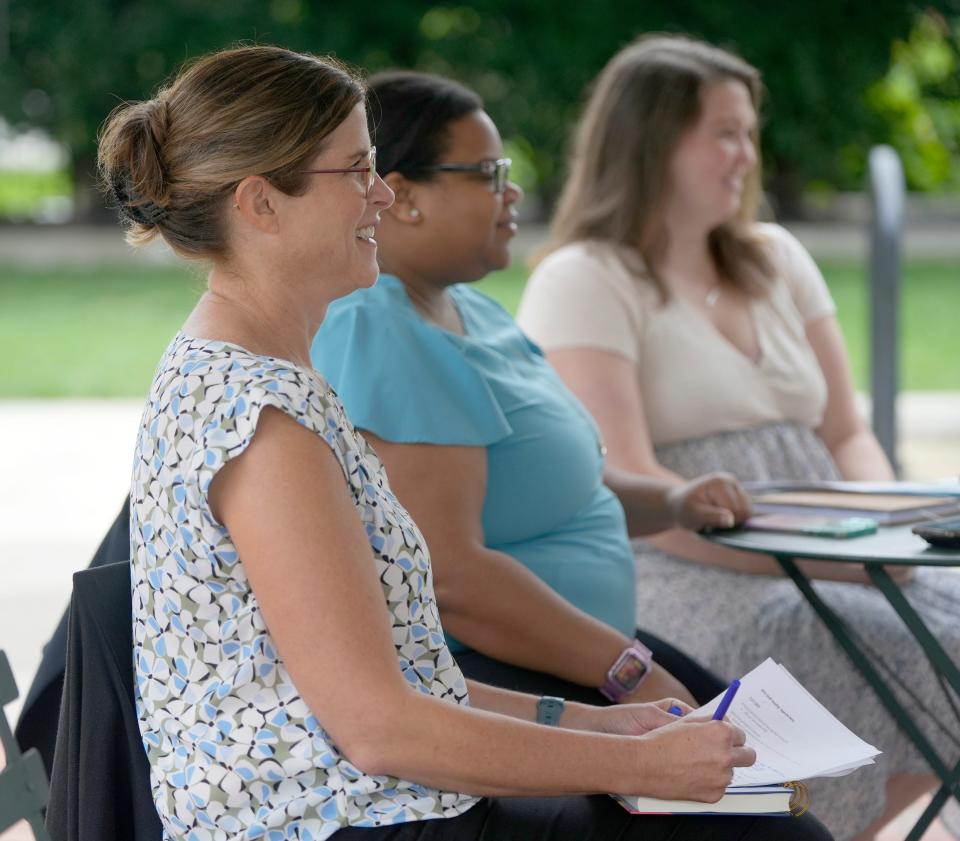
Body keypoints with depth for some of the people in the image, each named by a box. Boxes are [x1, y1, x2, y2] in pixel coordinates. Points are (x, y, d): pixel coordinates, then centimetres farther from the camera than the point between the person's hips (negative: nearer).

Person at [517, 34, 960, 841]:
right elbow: (622, 488, -14)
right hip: (680, 583, -7)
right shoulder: (581, 283, -3)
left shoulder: (776, 260, 19)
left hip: (818, 569, 7)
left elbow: (846, 433, 19)